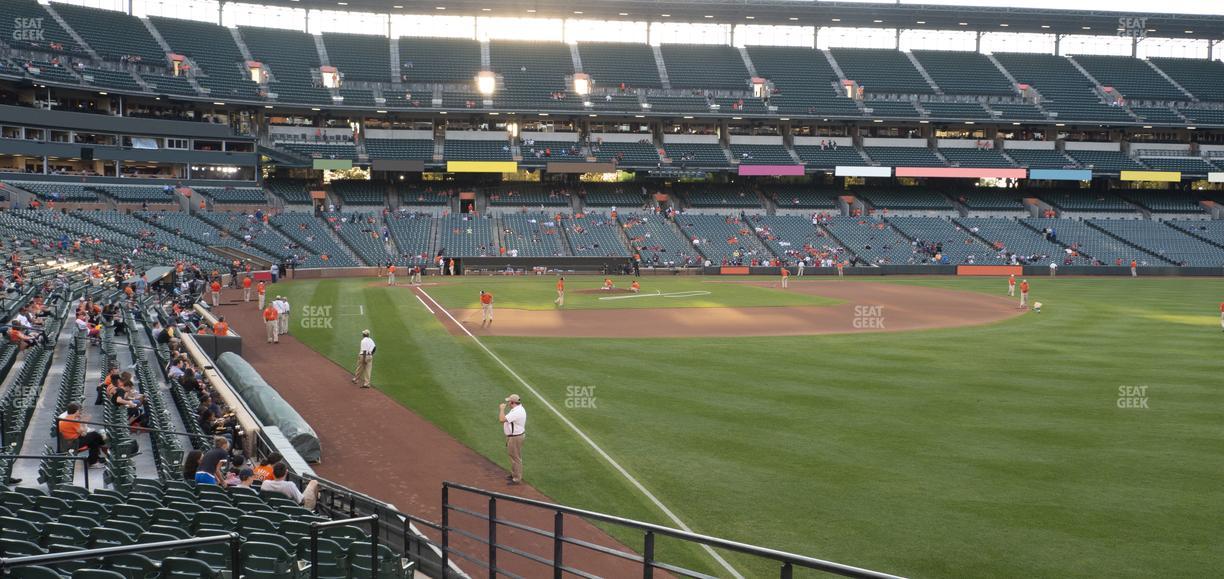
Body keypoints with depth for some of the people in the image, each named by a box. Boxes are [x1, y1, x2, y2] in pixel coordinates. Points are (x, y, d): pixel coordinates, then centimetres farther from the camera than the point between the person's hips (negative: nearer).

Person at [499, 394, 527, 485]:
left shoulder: (516, 412, -28)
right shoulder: (518, 409, 7)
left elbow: (502, 419, -31)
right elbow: (506, 418, 18)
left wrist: (502, 409, -20)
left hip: (515, 437, -11)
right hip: (512, 436, 11)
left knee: (516, 457, -2)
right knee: (513, 456, 23)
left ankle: (517, 479, 6)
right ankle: (514, 474, 38)